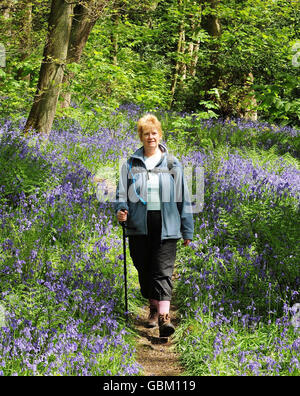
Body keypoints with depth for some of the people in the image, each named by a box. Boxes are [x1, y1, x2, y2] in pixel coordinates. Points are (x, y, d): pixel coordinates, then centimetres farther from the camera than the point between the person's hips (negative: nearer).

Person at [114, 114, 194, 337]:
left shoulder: (173, 164, 7)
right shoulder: (131, 164, 9)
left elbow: (183, 198, 8)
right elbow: (122, 192, 11)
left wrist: (187, 230, 7)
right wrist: (121, 209, -12)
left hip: (166, 226, -2)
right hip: (139, 226, 2)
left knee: (163, 271, -10)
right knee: (144, 270, 10)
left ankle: (164, 316, -18)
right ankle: (153, 309, 26)